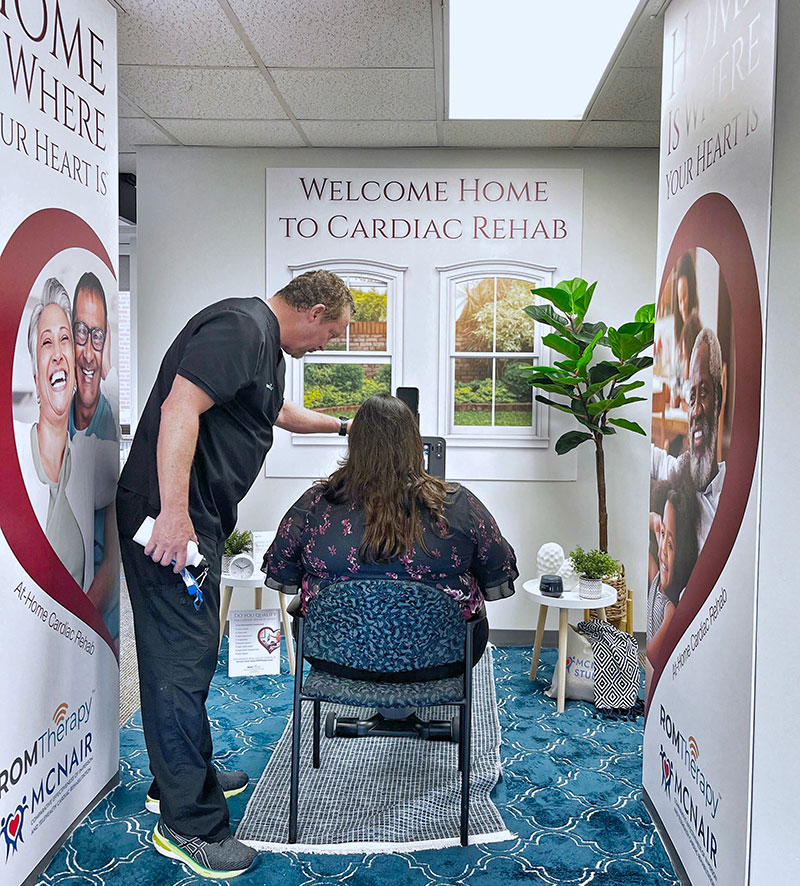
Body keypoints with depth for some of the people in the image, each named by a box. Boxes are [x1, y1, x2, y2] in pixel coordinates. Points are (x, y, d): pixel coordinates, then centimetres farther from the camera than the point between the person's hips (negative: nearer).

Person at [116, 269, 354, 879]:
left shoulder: (268, 347, 21)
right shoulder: (239, 327, -14)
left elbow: (278, 411, 41)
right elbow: (180, 407, -27)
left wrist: (342, 425, 48)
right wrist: (174, 513, -31)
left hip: (198, 518, 11)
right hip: (170, 517, -11)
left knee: (191, 653, 19)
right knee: (183, 658, -6)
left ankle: (184, 779, 34)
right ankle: (188, 823, 5)